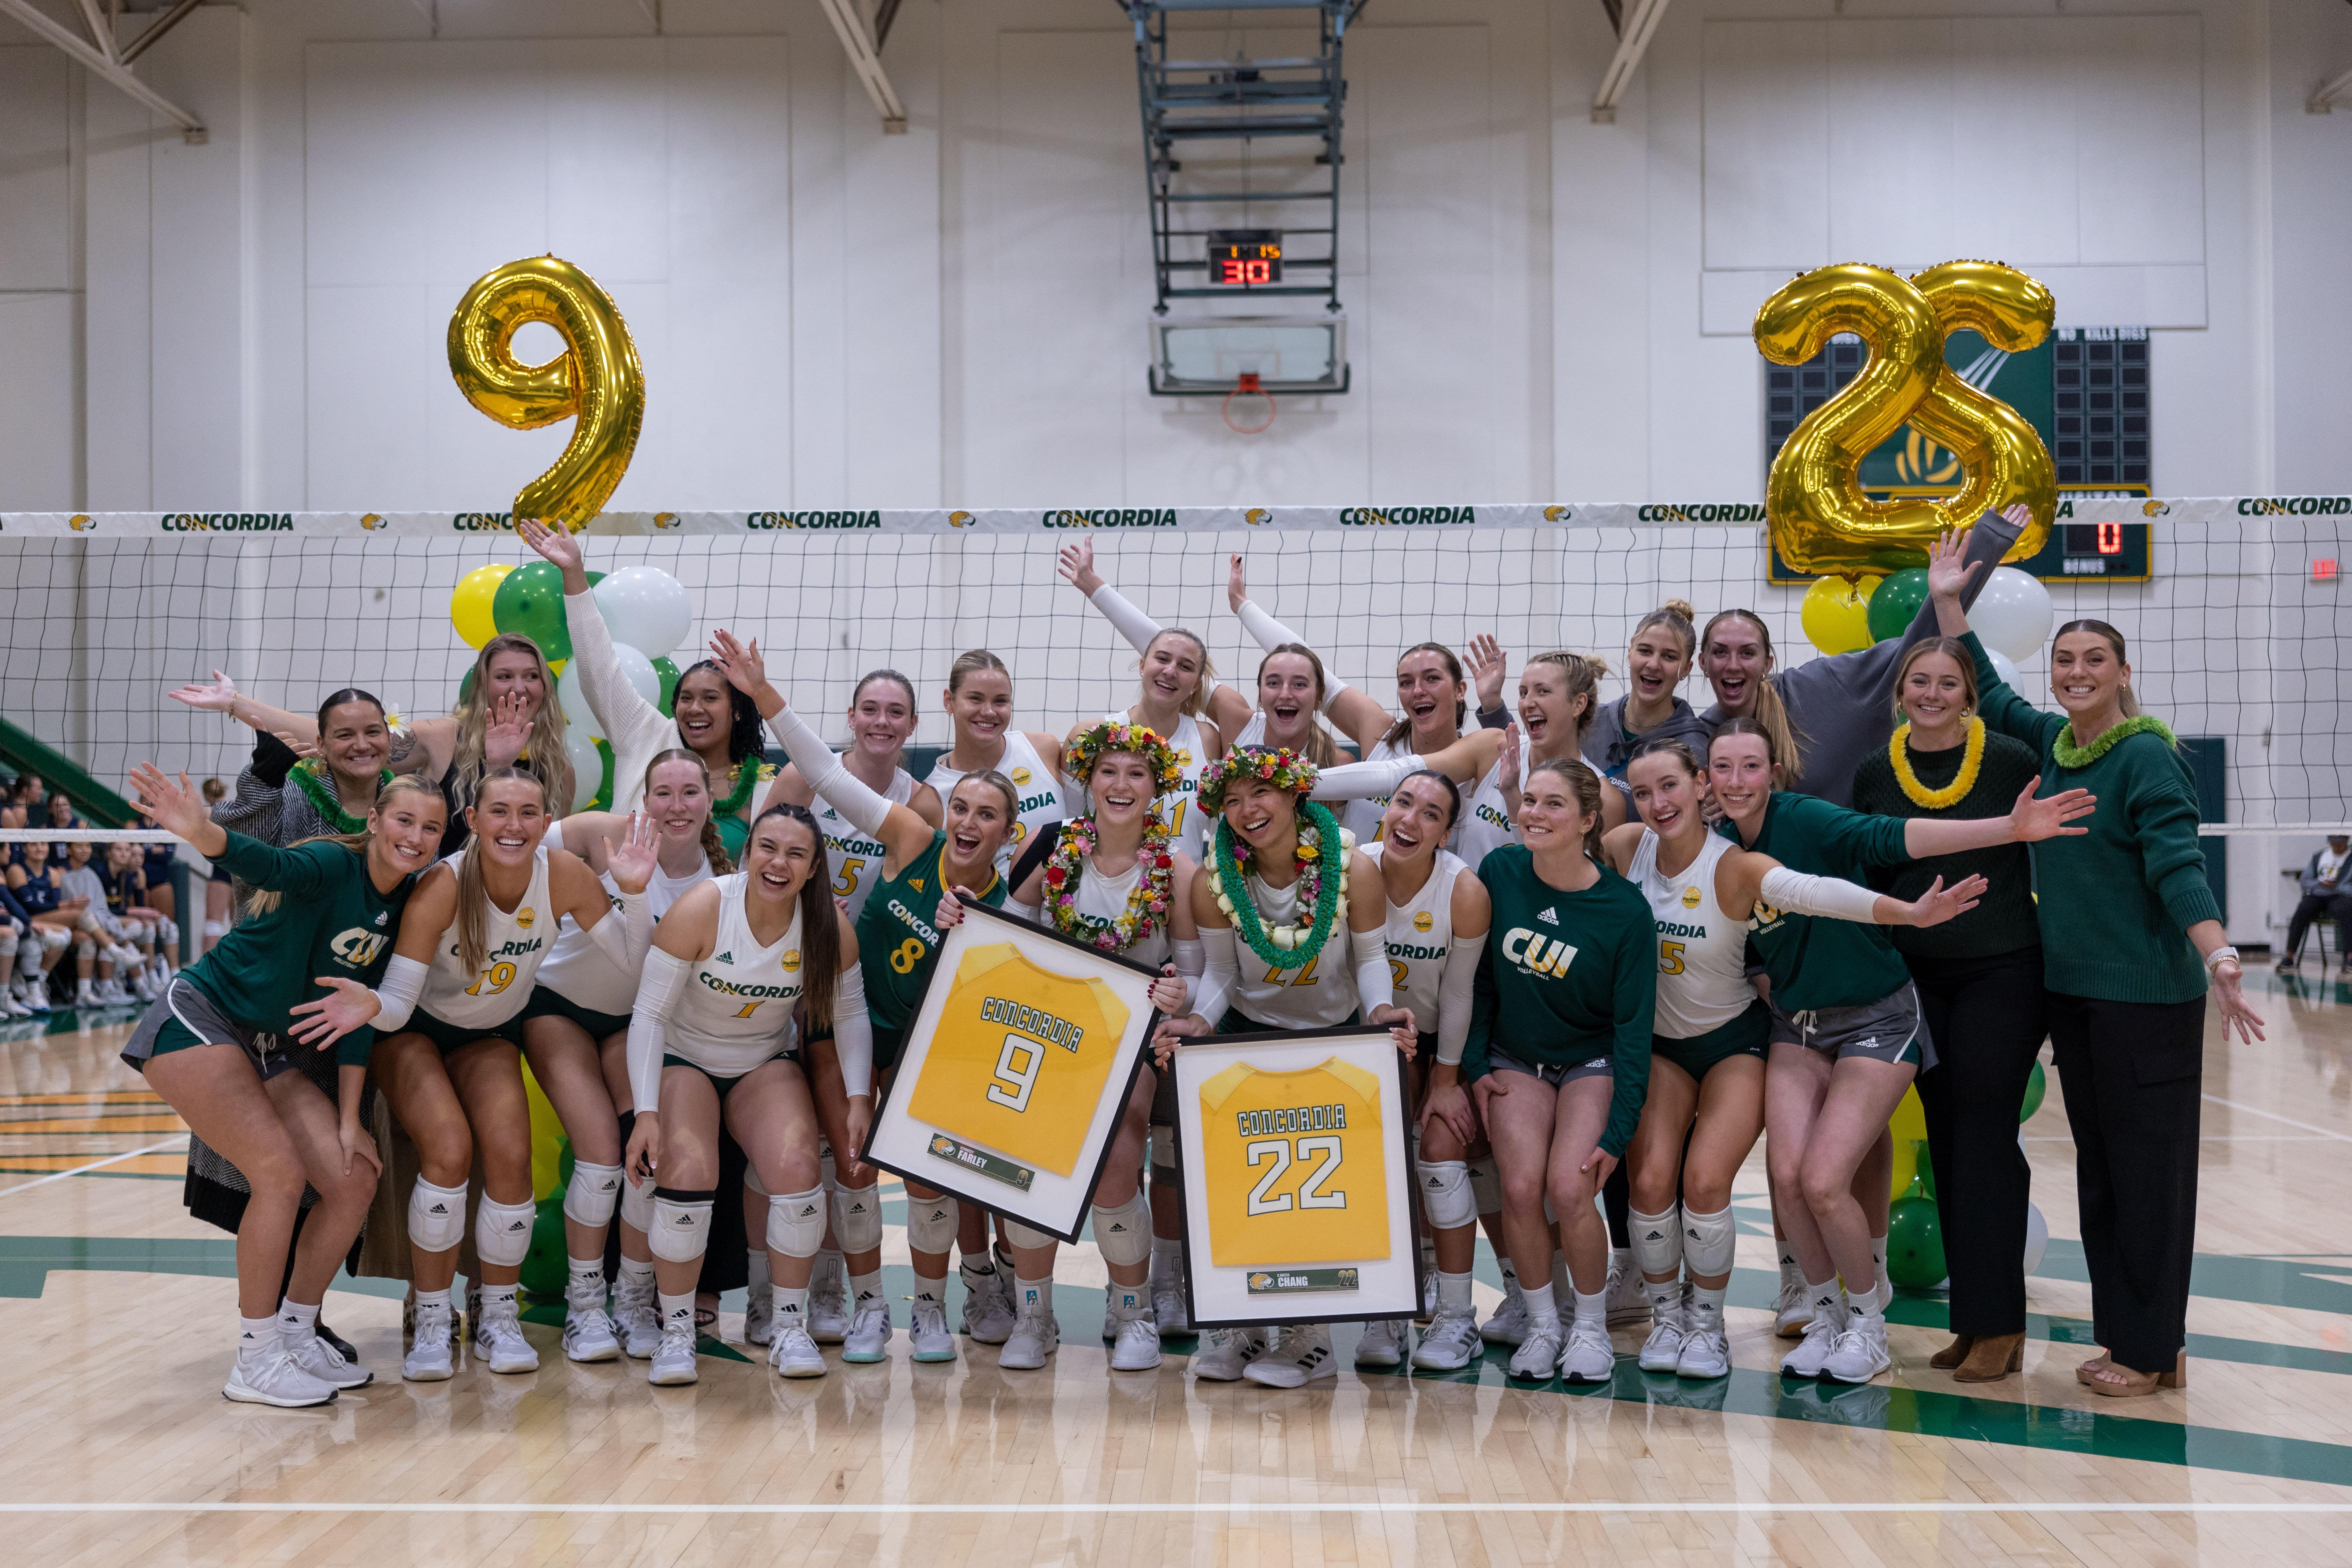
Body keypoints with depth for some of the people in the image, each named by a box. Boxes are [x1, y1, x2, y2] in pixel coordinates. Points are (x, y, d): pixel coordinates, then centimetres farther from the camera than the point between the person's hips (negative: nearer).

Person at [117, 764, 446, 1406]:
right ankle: (255, 1361, -5)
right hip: (198, 1021, -8)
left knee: (355, 1178, -1)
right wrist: (203, 832, -64)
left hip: (272, 1051, 8)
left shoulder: (405, 904, 2)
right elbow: (272, 866, -42)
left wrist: (349, 1117, 0)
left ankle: (296, 1337, 16)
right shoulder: (332, 865, -19)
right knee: (281, 1173, -19)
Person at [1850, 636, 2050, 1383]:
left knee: (1984, 1136, -6)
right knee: (1946, 1143, 8)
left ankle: (1998, 1326, 2)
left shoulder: (2011, 760, -7)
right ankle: (1974, 1322, 16)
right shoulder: (1875, 774, 4)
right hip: (1918, 978, 4)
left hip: (2002, 972, -4)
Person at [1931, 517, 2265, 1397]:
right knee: (2098, 1166, 12)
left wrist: (2219, 958, -34)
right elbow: (1986, 694, 25)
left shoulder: (2147, 757, -12)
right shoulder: (2050, 744, 8)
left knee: (2148, 1168, 0)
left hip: (2146, 995, -7)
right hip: (2071, 989, 7)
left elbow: (2177, 866, -20)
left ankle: (2152, 1352, 10)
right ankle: (2124, 1335, 22)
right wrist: (1948, 603, 21)